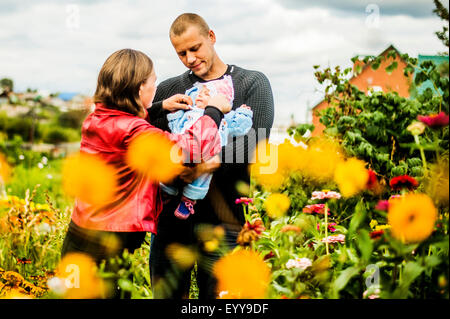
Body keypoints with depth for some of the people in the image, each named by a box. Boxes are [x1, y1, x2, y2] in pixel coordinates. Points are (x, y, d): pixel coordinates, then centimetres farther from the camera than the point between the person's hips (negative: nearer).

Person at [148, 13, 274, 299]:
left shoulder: (253, 84, 3)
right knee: (166, 294, 10)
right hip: (171, 214, 3)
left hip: (220, 221, -3)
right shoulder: (170, 89, 13)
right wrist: (161, 108, -11)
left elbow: (249, 147, -11)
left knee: (215, 294, 5)